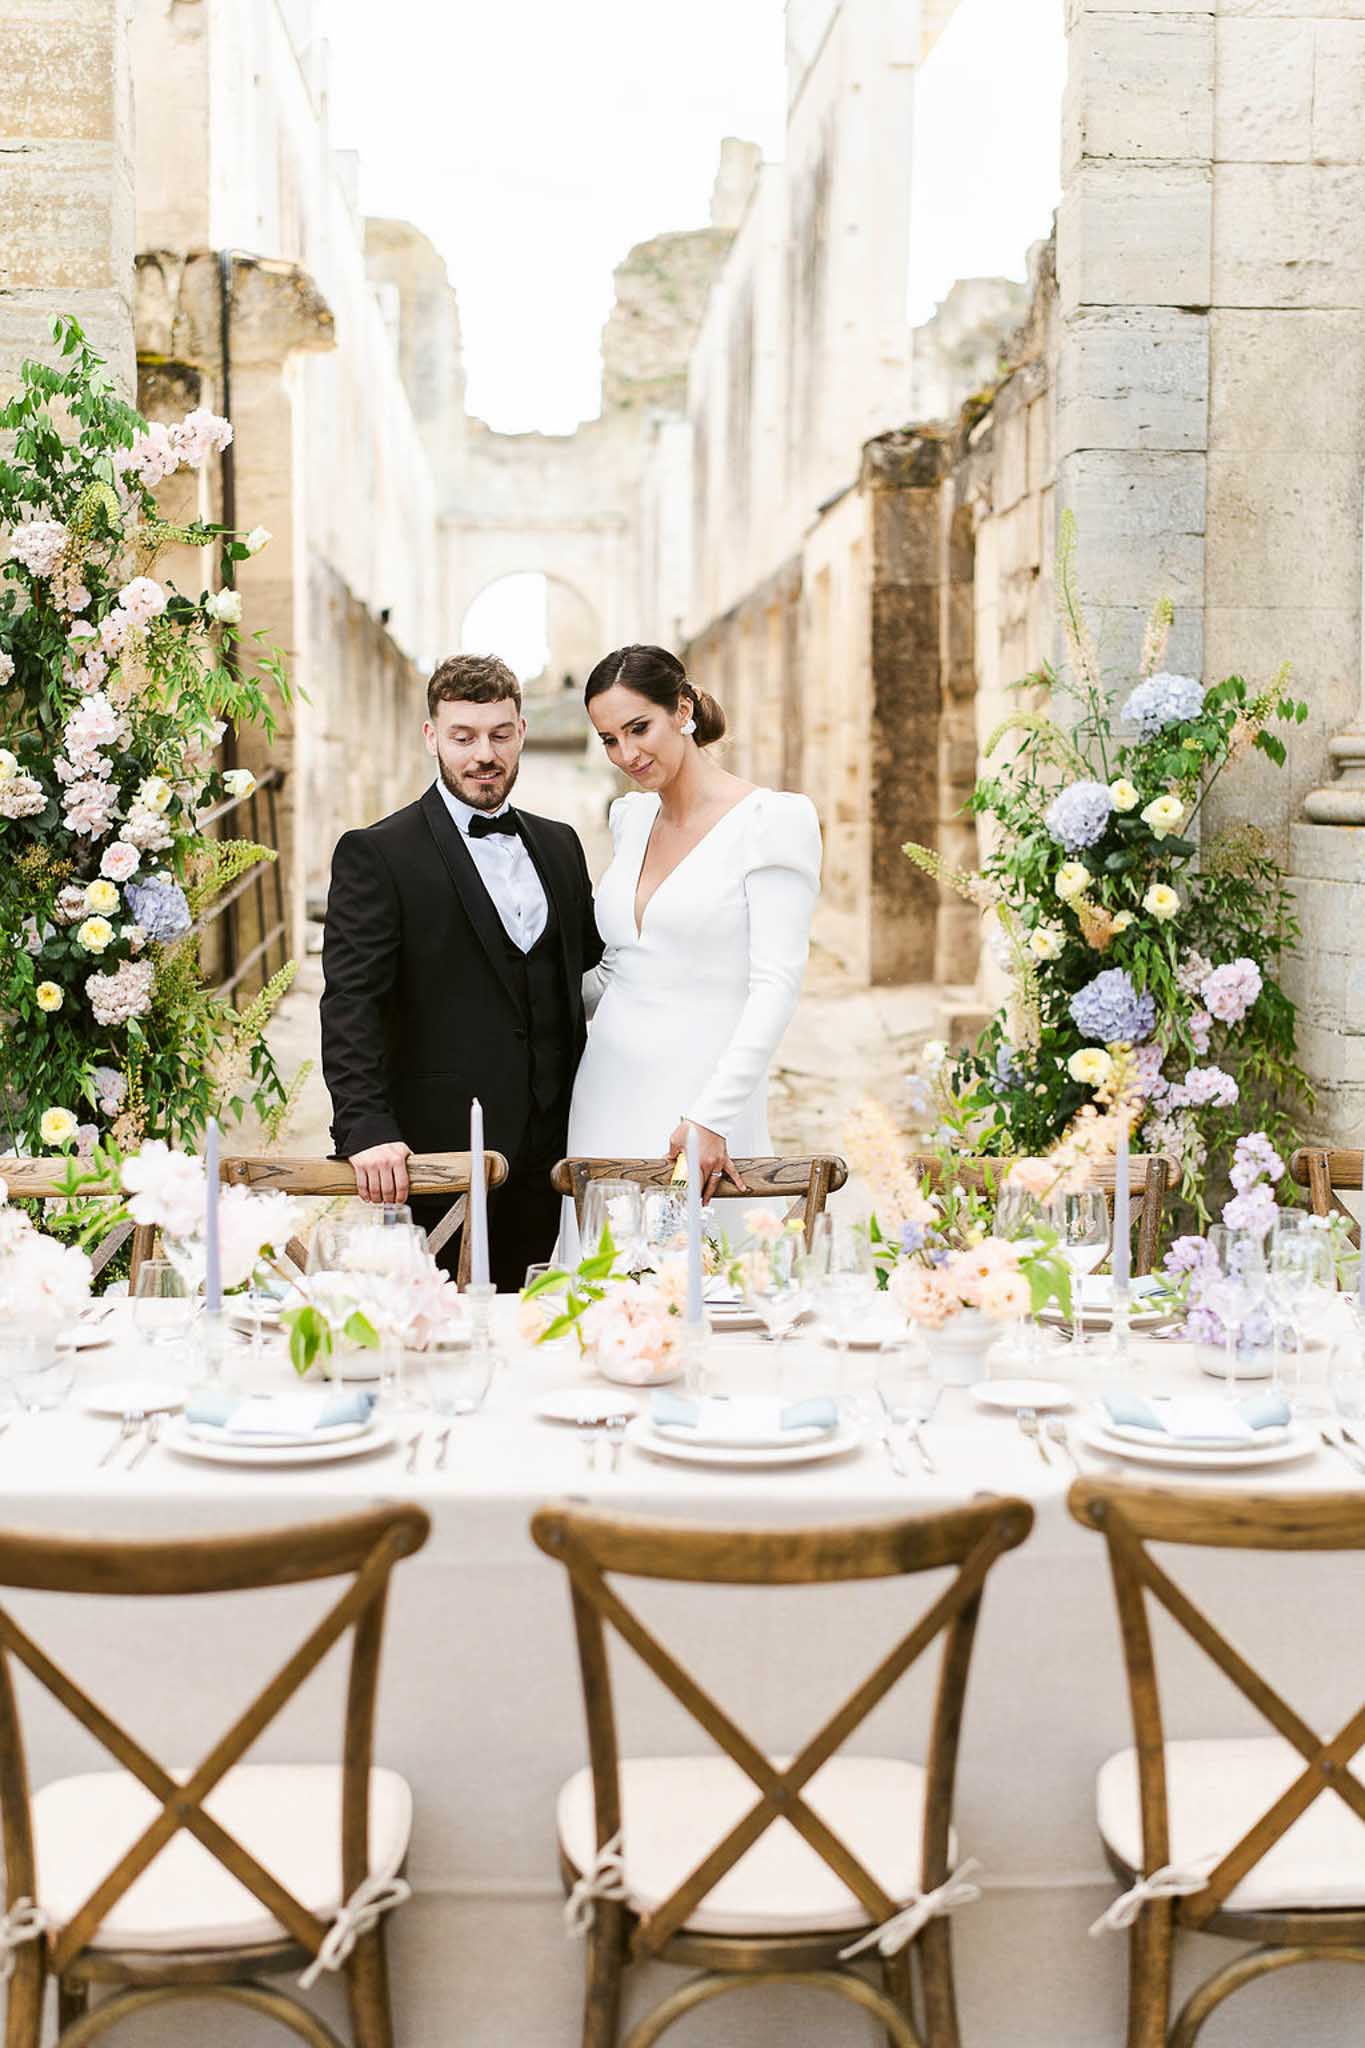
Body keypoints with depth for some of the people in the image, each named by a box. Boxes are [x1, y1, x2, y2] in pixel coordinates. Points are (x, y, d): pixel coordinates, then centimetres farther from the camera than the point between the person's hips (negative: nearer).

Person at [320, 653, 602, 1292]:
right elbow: (350, 1002, -12)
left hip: (547, 1148, 5)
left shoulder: (559, 845, 14)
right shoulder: (376, 854, -5)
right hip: (438, 1149, -5)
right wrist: (365, 1127, -23)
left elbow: (590, 972, 18)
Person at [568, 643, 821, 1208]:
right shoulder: (630, 818, 13)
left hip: (705, 1097, -6)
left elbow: (776, 985, -14)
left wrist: (711, 1118, -21)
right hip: (607, 1091, 6)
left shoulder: (773, 819, -7)